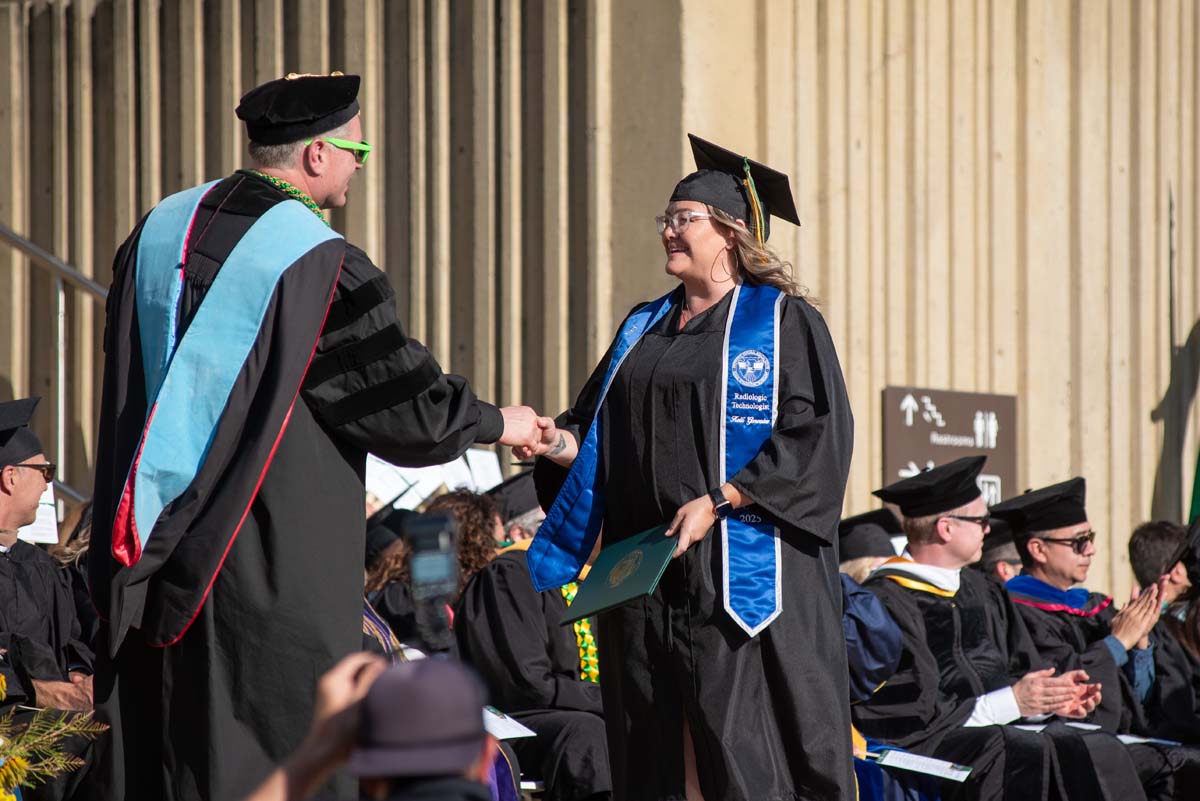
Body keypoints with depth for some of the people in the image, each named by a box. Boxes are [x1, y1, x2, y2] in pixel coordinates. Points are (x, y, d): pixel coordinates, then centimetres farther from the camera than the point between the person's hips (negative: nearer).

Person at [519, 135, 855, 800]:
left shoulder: (783, 322, -2)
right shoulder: (643, 329, 18)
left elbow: (816, 434, -12)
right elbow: (598, 424, 20)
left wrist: (718, 501, -18)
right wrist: (560, 440, -3)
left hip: (740, 574, -6)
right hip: (644, 571, 6)